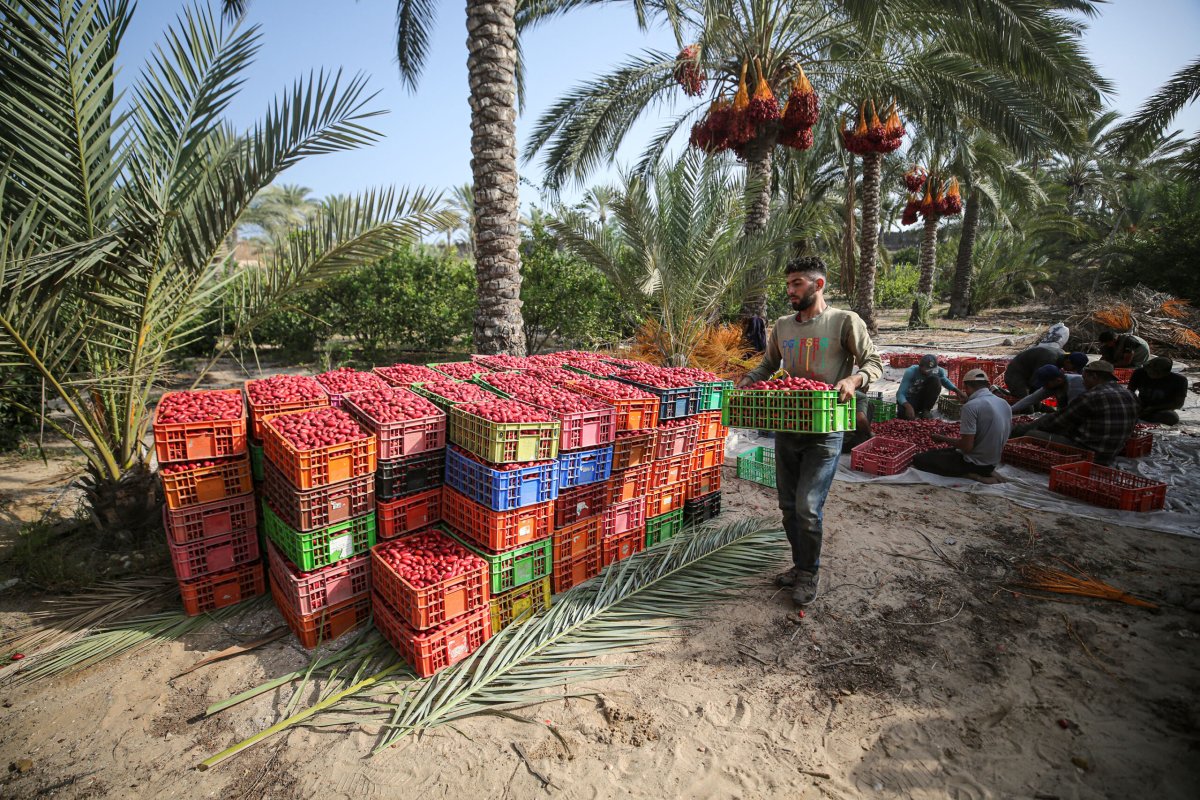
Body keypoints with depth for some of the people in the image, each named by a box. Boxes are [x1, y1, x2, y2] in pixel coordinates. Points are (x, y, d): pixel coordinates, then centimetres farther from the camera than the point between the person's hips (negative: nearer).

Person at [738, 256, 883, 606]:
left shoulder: (845, 321, -4)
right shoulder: (782, 326, 10)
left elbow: (874, 363, -2)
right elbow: (768, 364, 22)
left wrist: (854, 379, -22)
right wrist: (748, 380, 4)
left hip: (824, 432, -5)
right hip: (786, 429, 5)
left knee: (808, 508, -7)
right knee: (789, 506, 13)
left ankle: (809, 574, 17)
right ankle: (801, 565, 33)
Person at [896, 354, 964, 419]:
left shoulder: (938, 370, -14)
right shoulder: (911, 372, -27)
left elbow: (945, 380, 11)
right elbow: (900, 393, -30)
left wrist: (957, 391, -6)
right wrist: (908, 406, -48)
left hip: (923, 399, 4)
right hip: (908, 400, -4)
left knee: (935, 380, -23)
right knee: (906, 415, -37)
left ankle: (926, 410, -12)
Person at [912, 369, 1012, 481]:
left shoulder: (971, 406, -23)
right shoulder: (1005, 404, 2)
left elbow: (967, 446, -24)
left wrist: (943, 438, -7)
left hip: (975, 463, -9)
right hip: (993, 463, 9)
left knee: (918, 459, -3)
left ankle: (969, 474, -9)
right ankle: (985, 472, 12)